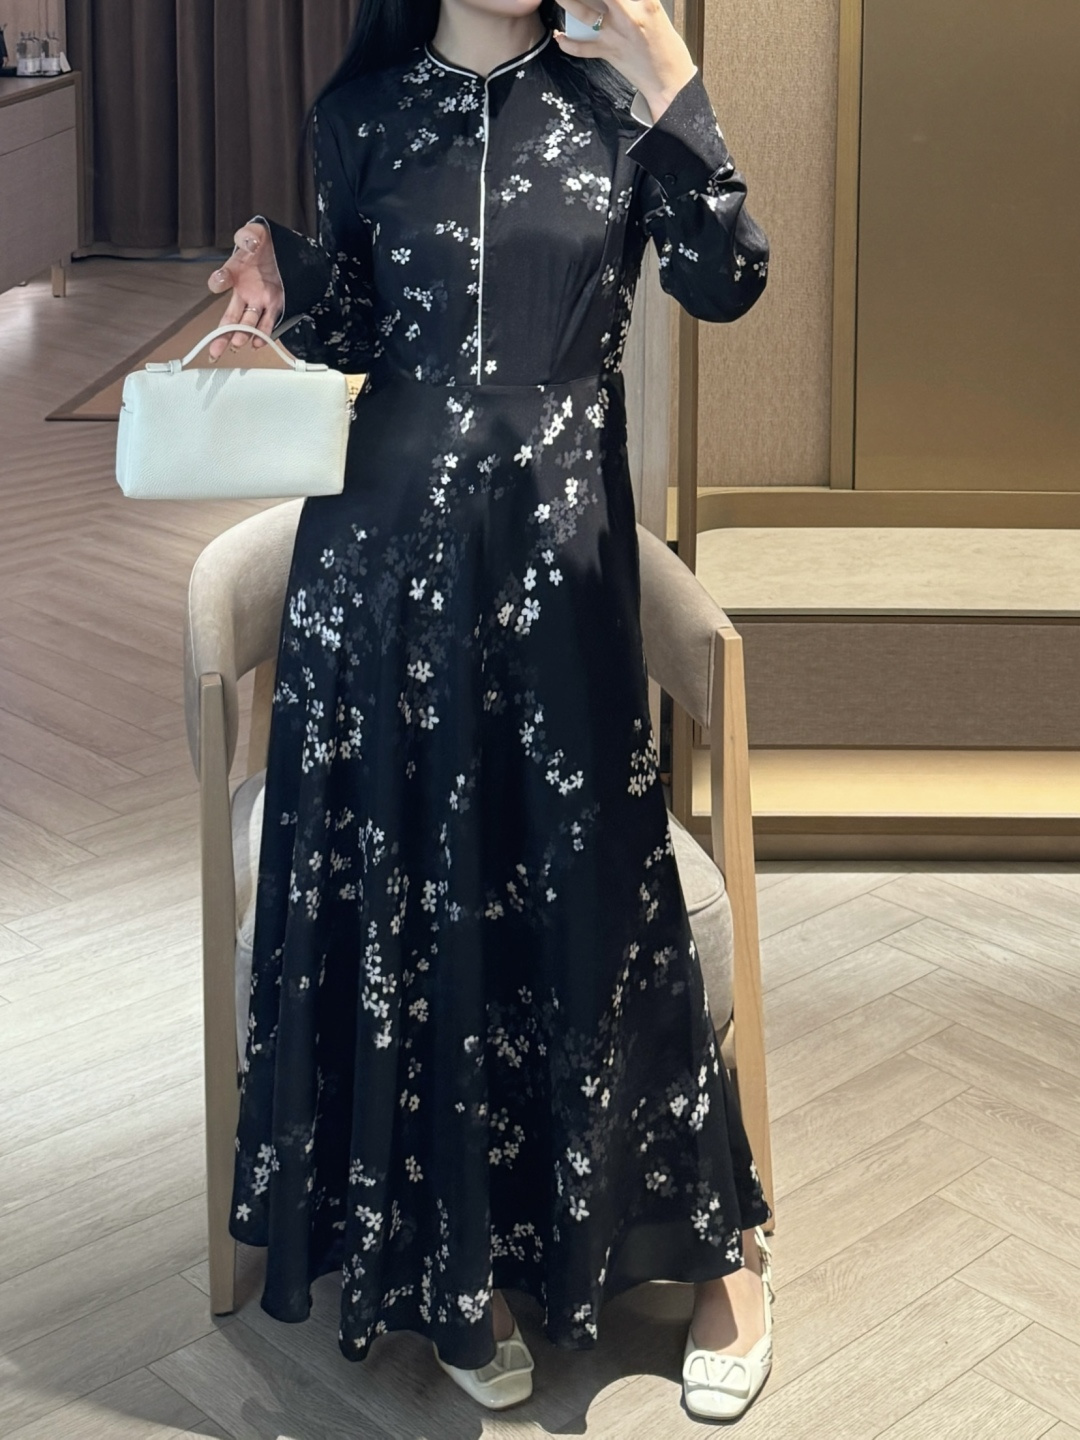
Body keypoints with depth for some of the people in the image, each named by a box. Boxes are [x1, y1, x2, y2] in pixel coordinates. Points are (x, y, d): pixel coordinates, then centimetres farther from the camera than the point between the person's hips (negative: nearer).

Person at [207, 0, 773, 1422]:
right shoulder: (365, 115, 9)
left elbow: (726, 282, -4)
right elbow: (357, 332, 15)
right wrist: (278, 265, -4)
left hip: (556, 546, -2)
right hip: (383, 541, 2)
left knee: (592, 890, -1)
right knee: (394, 891, 3)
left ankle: (719, 1237, 21)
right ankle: (450, 1259, 22)